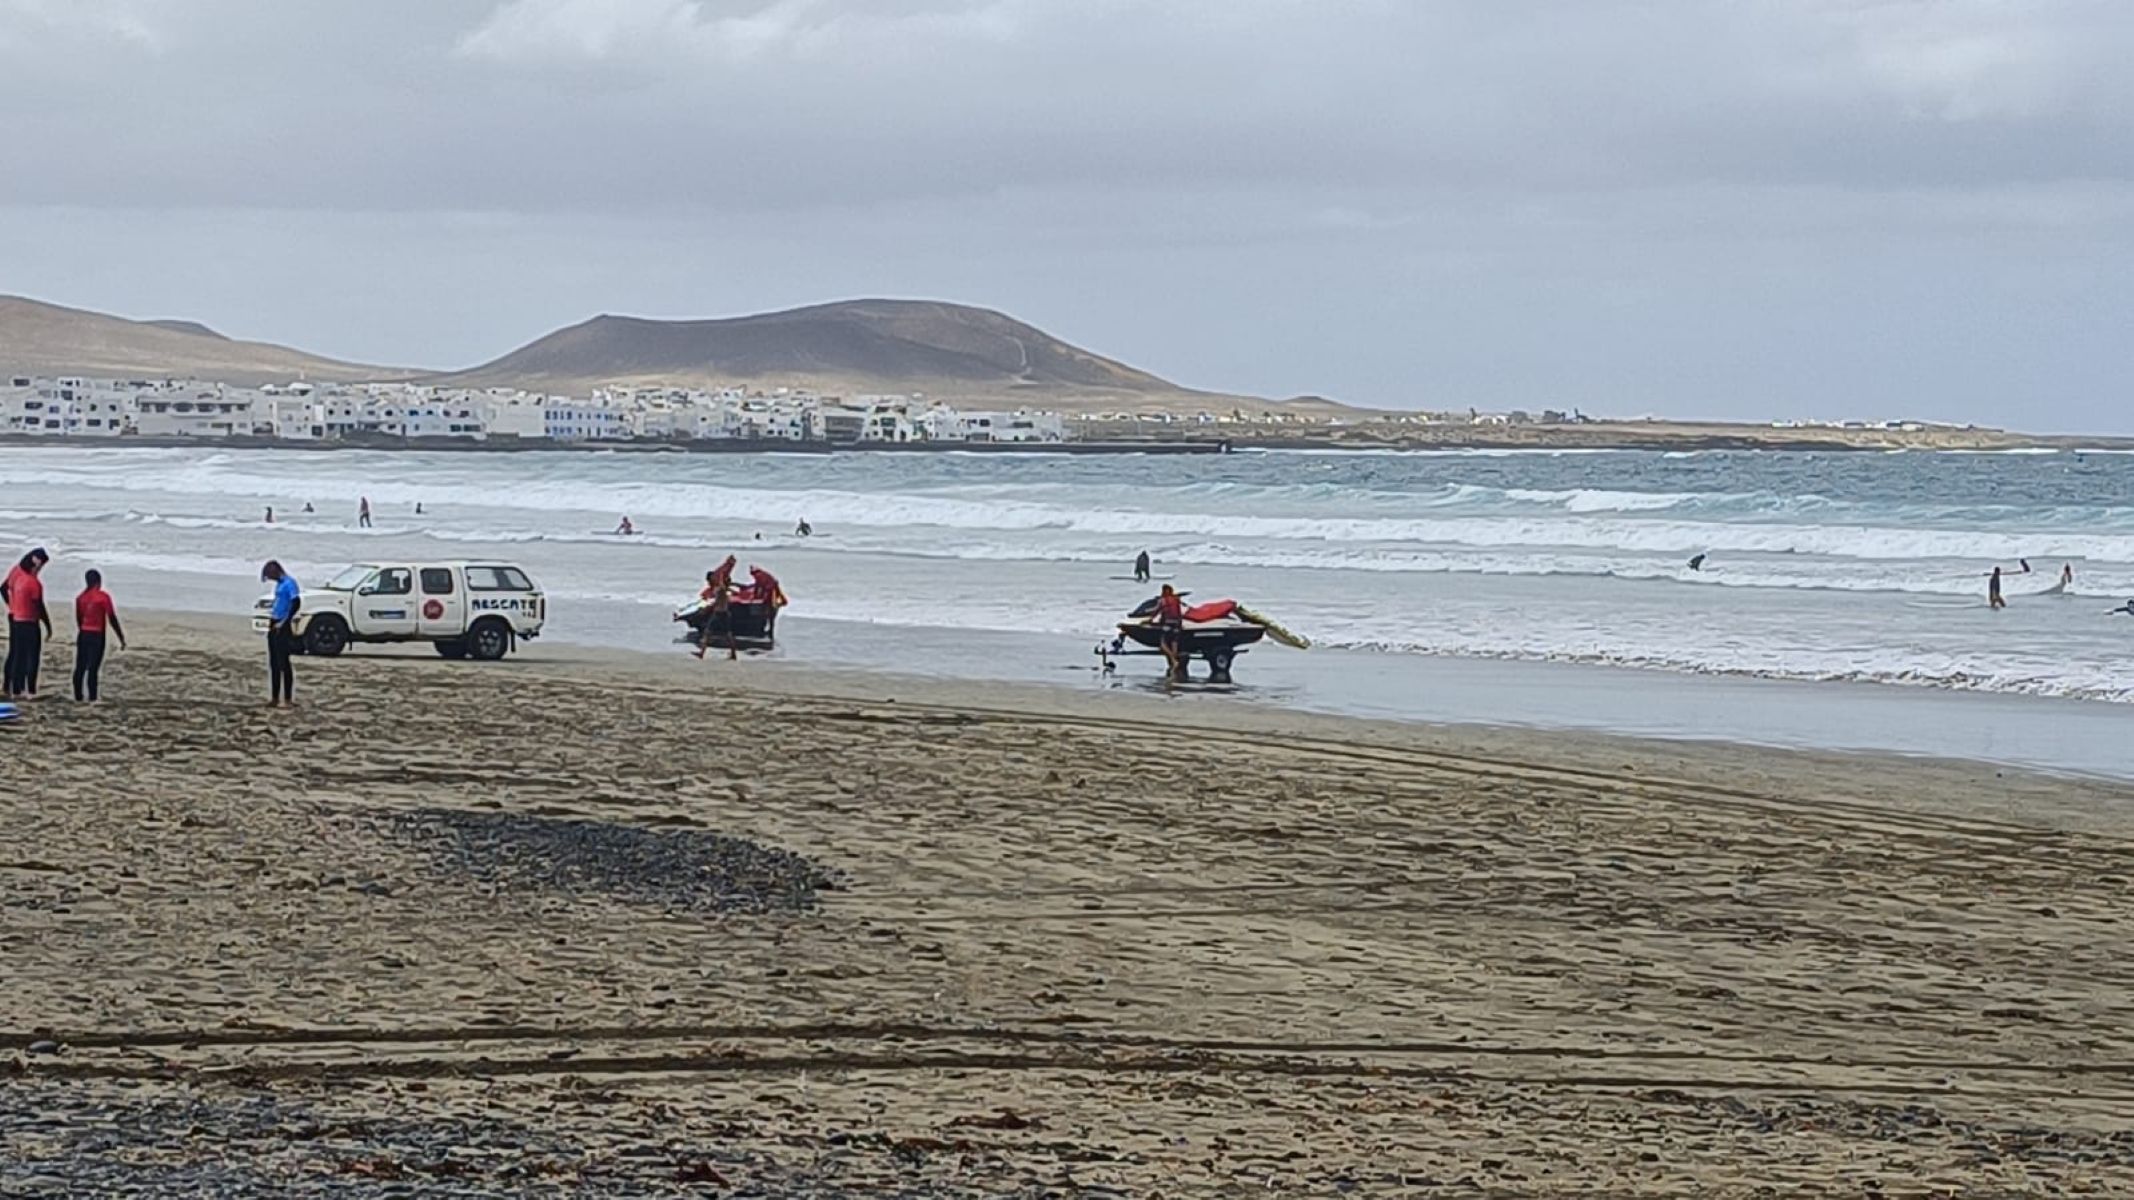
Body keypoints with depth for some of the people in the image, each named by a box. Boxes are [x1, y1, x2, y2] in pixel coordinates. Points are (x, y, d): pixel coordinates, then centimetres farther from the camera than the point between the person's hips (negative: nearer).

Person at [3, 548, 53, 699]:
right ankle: (30, 692, -1)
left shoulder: (16, 571, -1)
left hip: (14, 618, 8)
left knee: (14, 655, 16)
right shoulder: (34, 584, -22)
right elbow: (40, 608, -18)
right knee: (32, 657, 0)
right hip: (29, 623, -8)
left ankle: (8, 689, 20)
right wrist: (48, 626, -8)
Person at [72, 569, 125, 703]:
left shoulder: (80, 597, 5)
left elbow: (78, 619, 10)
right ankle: (92, 699, -5)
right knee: (93, 668, -4)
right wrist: (122, 639, -3)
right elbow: (112, 620, -9)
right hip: (97, 636, -5)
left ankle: (78, 697, 14)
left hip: (83, 635, 5)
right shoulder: (103, 597, -9)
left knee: (80, 667, 10)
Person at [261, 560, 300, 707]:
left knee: (283, 663, -8)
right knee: (274, 663, 11)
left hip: (283, 628, -9)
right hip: (274, 625, 9)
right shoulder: (279, 584, 15)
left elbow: (296, 604, -20)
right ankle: (275, 698, 17)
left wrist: (284, 622, -19)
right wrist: (272, 613, 13)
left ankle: (288, 700, -6)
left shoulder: (289, 583, -11)